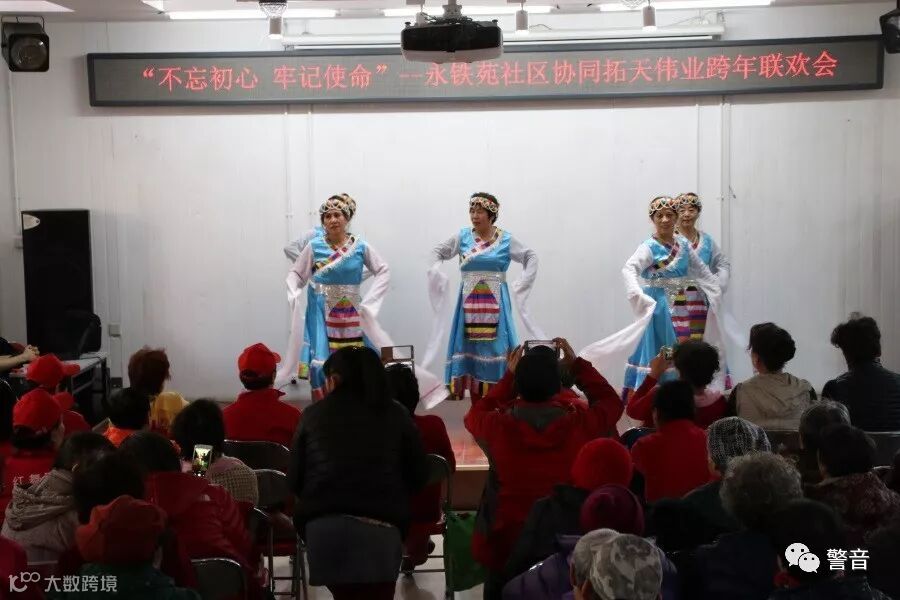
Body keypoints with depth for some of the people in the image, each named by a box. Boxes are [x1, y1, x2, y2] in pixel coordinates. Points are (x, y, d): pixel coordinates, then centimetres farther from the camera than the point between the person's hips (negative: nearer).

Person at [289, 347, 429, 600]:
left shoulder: (313, 414, 12)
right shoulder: (396, 415, 11)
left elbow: (295, 479, 15)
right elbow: (419, 475, 12)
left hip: (323, 527, 1)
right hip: (379, 528, -1)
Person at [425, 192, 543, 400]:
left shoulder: (506, 239, 1)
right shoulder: (463, 236, 5)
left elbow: (531, 257, 8)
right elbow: (437, 252, 15)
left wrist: (524, 281, -5)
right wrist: (435, 271, -3)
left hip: (495, 305, -1)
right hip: (469, 304, 1)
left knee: (495, 349, -5)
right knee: (470, 350, -1)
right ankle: (476, 405, 5)